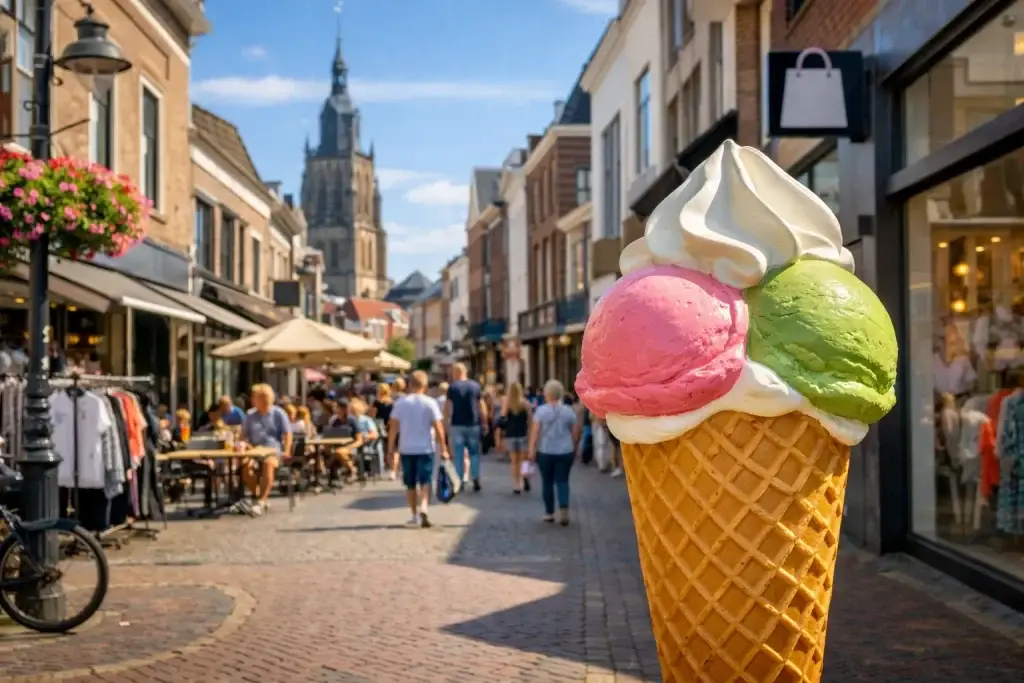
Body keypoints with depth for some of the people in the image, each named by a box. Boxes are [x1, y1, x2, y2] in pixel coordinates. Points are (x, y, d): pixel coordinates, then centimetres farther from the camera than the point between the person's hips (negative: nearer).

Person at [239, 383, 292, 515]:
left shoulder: (278, 414, 10)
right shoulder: (250, 415, 20)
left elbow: (287, 434, 6)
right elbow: (244, 435, 24)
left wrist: (286, 451, -8)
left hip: (274, 450, -3)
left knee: (268, 463, -38)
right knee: (246, 466, -31)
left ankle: (261, 502, -41)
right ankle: (261, 498, -18)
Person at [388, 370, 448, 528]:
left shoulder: (401, 402, 0)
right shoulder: (430, 403, -5)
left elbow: (393, 426, -2)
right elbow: (438, 427, -7)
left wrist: (391, 446, 6)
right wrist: (443, 448, -1)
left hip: (406, 449, 2)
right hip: (425, 448, -2)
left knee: (410, 484, 13)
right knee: (425, 482, 0)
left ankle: (415, 516, 18)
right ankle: (423, 509, -23)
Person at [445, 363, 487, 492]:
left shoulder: (452, 387, -3)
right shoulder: (475, 386, 4)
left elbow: (447, 407, -6)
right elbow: (482, 407, 4)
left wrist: (446, 422, 0)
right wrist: (484, 422, 10)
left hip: (457, 424, -2)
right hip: (473, 424, 2)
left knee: (459, 453, 4)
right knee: (474, 452, 9)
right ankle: (476, 479, 2)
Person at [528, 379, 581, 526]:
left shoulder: (541, 411, -6)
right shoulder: (569, 411, 2)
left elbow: (535, 432, -10)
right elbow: (575, 432, 7)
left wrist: (532, 449, -5)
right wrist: (573, 448, 19)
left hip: (545, 452, -1)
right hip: (565, 452, 2)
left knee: (547, 481, 10)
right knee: (562, 481, 5)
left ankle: (549, 513, 15)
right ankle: (564, 509, -14)